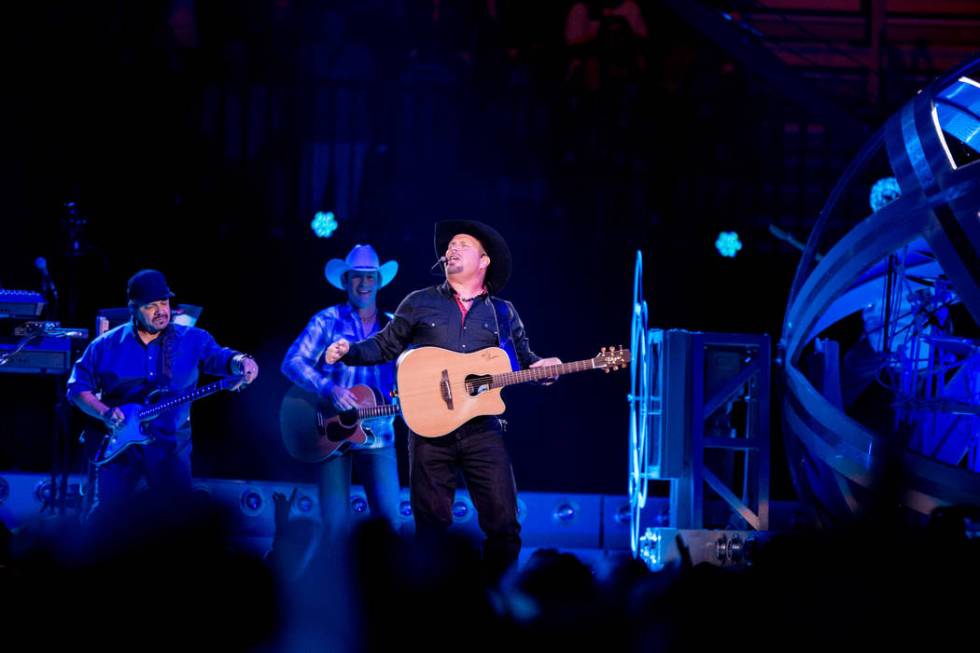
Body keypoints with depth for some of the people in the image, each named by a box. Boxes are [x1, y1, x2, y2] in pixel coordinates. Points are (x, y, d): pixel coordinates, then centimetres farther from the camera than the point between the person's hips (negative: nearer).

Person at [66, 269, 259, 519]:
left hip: (170, 447, 1)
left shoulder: (193, 341, 4)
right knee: (106, 513, -5)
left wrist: (239, 362, -35)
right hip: (119, 444, 0)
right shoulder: (106, 346, 4)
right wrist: (105, 413, -11)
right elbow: (78, 387, 6)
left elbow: (218, 357, -11)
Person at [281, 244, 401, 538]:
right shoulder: (328, 321, 2)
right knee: (336, 524, -5)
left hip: (378, 434, 2)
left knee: (388, 518, -9)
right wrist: (330, 389, -20)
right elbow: (293, 363, -6)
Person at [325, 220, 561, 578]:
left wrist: (539, 366, -5)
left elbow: (524, 357, 17)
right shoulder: (420, 303, 11)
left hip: (482, 427, 1)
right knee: (432, 524, 0)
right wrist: (349, 351, -3)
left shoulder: (503, 313, 14)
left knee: (503, 521, -7)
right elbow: (385, 346, 14)